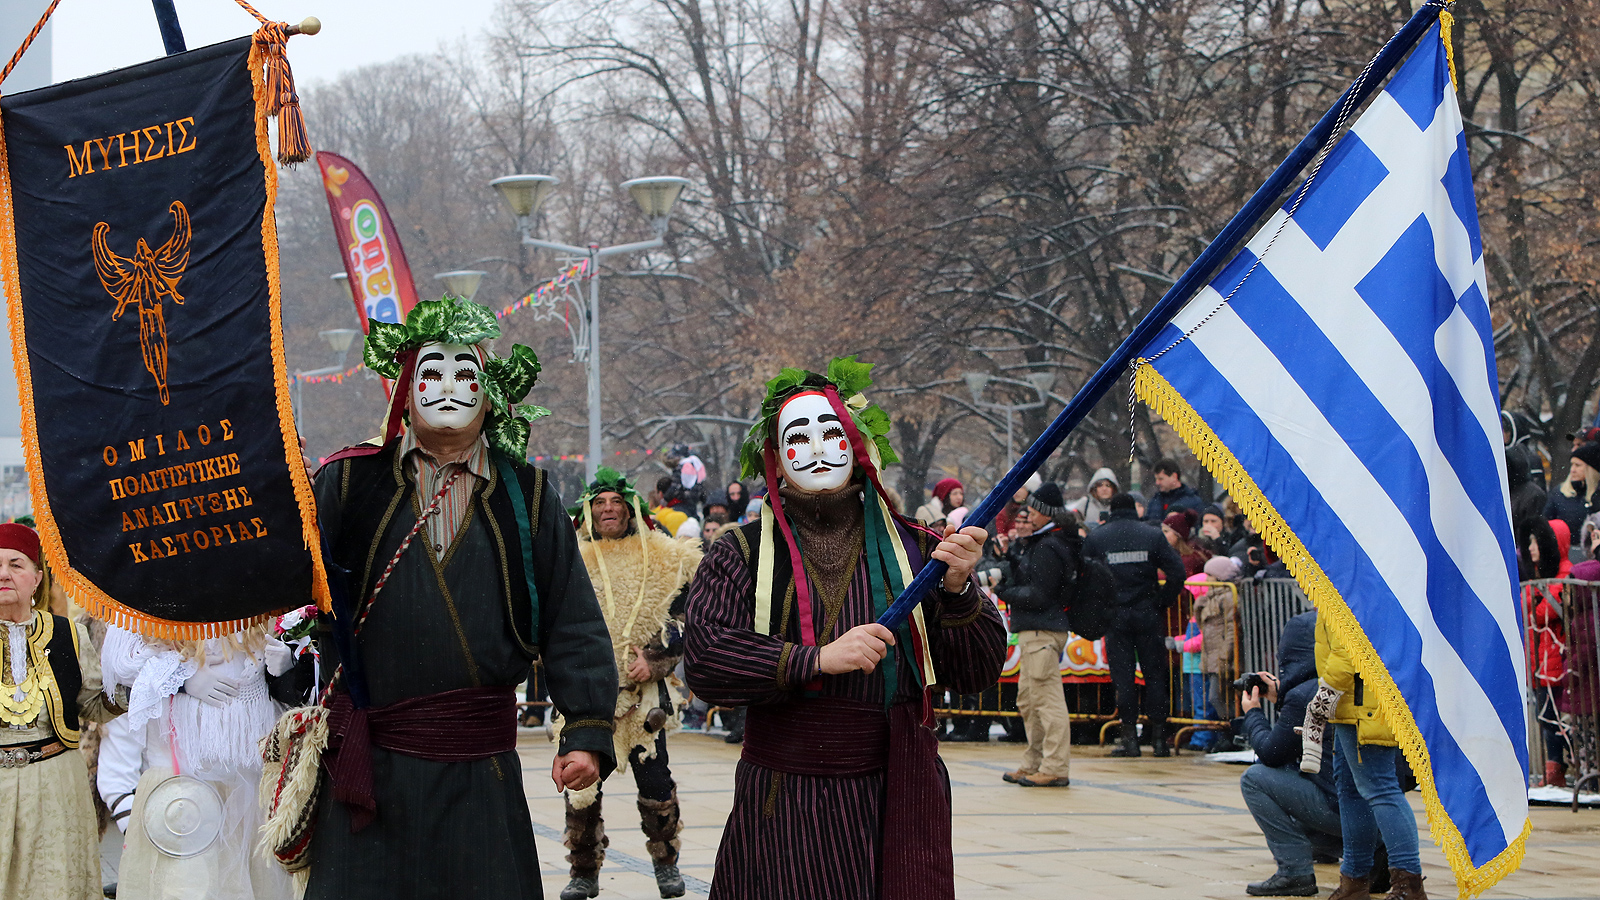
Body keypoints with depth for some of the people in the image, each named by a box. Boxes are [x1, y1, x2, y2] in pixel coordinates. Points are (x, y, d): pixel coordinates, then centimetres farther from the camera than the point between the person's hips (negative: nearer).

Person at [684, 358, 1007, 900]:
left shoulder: (914, 547, 6)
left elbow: (978, 674, 3)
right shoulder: (742, 555, 3)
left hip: (897, 799, 1)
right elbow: (704, 661, -11)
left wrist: (958, 590, -14)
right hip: (782, 806, -1)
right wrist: (818, 659, -20)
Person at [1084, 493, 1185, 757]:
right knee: (1155, 674, 6)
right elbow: (1177, 573, -5)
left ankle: (1130, 737, 1)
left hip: (1115, 615, 0)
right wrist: (1161, 603, 3)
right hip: (1148, 616, 0)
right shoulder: (1153, 535, 1)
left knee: (1122, 675, 3)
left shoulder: (1095, 537, 2)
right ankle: (1159, 737, 5)